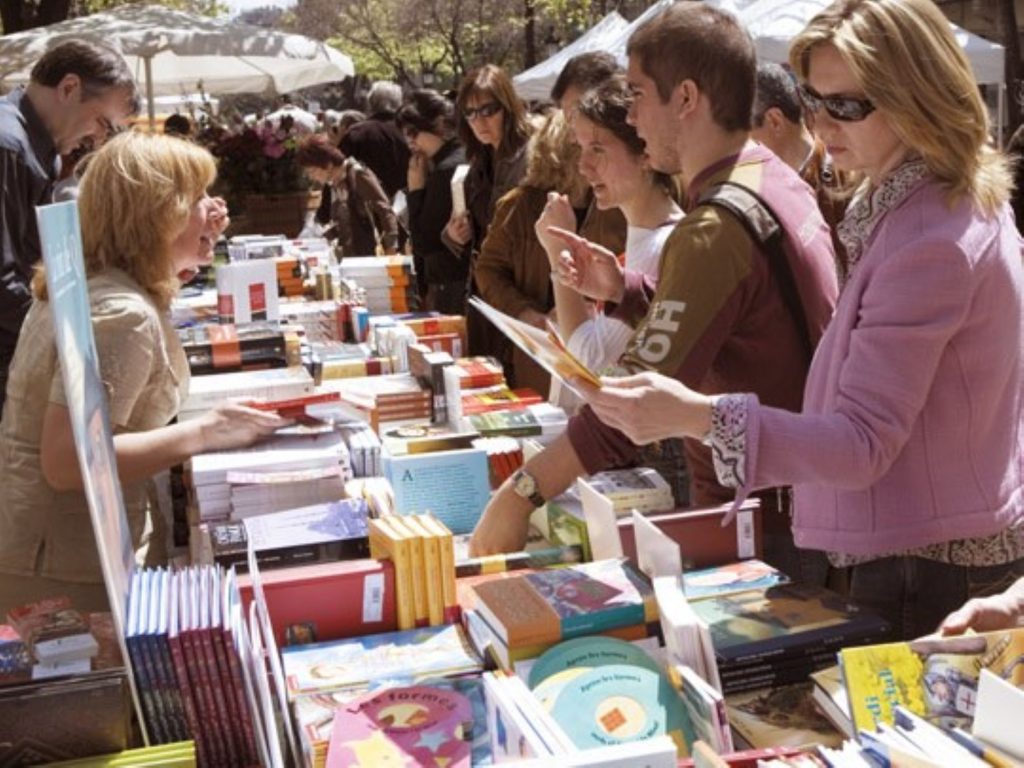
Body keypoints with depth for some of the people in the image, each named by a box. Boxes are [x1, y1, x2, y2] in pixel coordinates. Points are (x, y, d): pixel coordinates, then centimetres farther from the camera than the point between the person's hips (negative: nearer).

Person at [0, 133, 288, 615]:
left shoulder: (81, 281, 5)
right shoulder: (121, 313, -27)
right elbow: (66, 461, -32)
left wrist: (187, 259, 16)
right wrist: (202, 434, -30)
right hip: (70, 570, -10)